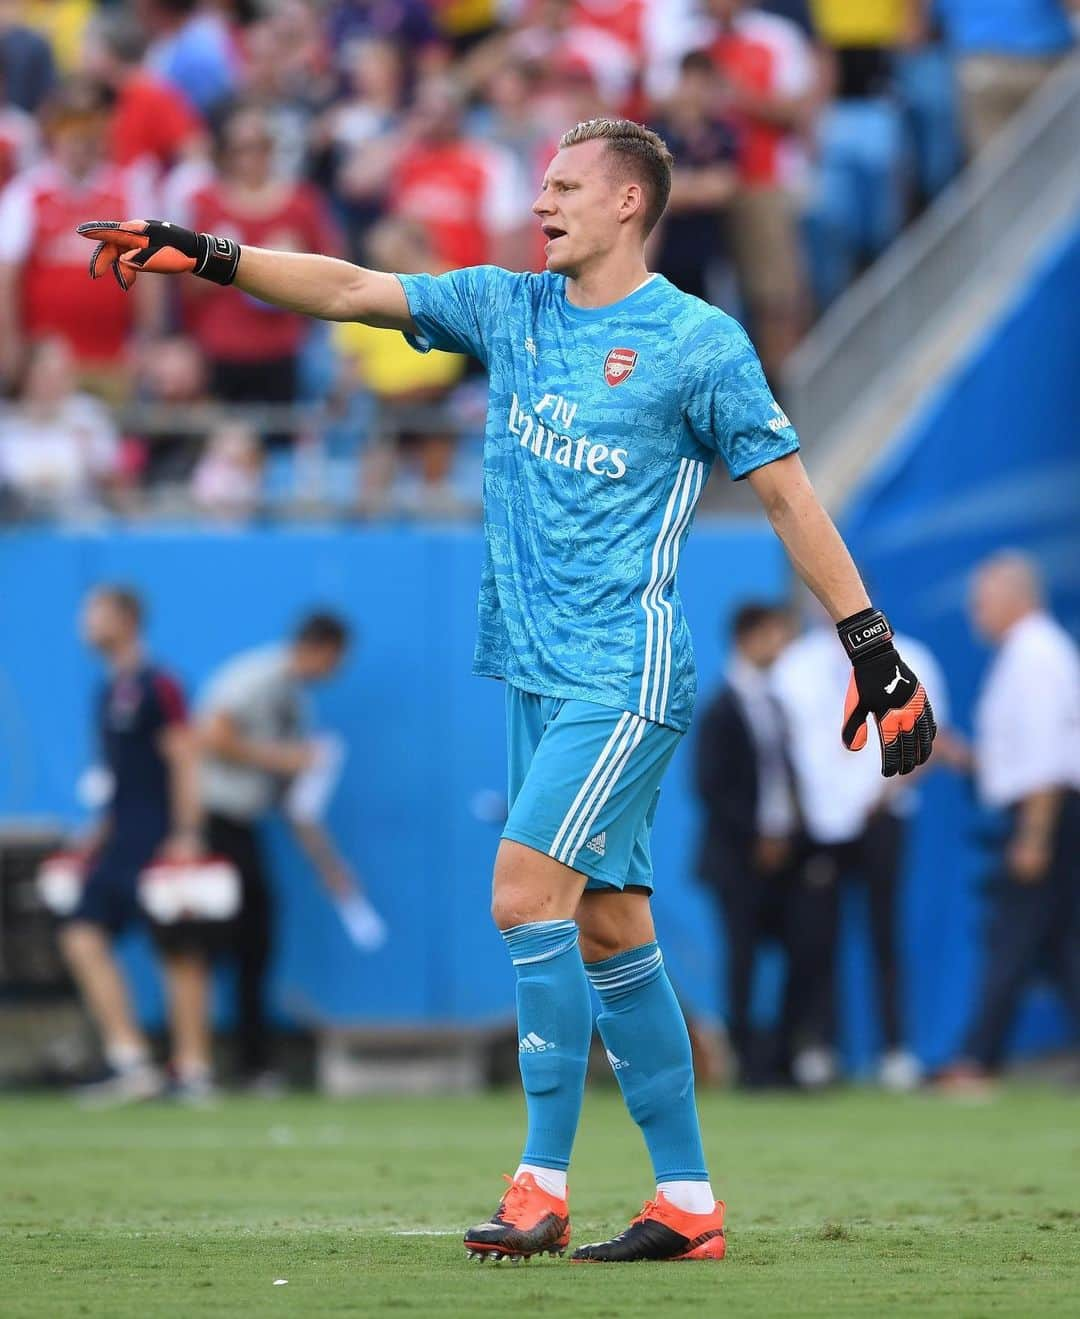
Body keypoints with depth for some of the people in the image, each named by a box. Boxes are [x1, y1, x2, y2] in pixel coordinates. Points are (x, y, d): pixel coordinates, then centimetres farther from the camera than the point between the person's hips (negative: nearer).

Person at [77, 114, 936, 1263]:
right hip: (538, 673, 7)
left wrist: (874, 652, -4)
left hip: (627, 675, -7)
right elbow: (350, 292, 8)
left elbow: (787, 493, -3)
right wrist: (205, 257, -2)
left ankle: (544, 1182, -12)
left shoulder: (700, 343, -6)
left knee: (526, 894, -17)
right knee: (608, 928, 7)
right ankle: (687, 1203, 11)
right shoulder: (508, 310, 10)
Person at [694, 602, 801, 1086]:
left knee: (800, 954, 2)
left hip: (779, 852, 6)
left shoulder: (776, 703, 11)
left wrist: (790, 832, 4)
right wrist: (757, 837, -12)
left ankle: (784, 1058, 8)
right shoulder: (723, 710, -8)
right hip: (742, 859, -6)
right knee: (744, 957, -3)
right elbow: (711, 786, -11)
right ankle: (748, 1062, 3)